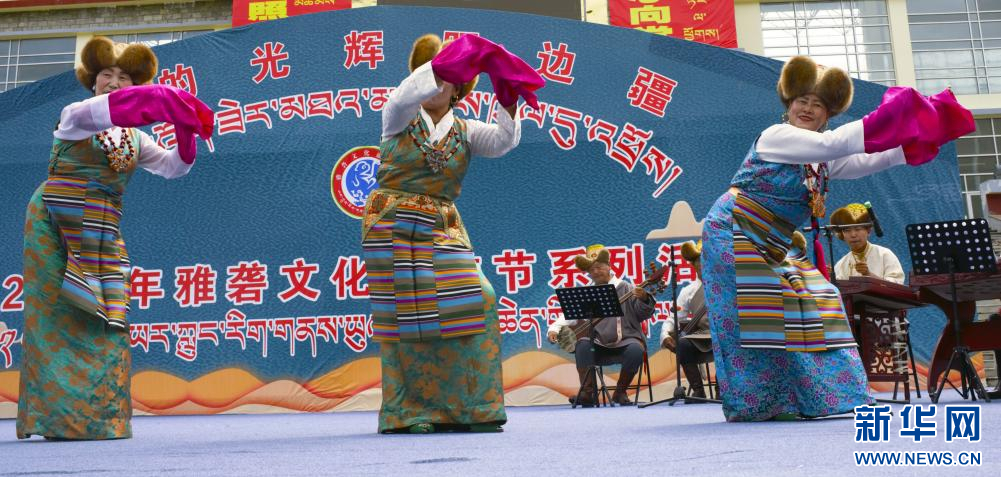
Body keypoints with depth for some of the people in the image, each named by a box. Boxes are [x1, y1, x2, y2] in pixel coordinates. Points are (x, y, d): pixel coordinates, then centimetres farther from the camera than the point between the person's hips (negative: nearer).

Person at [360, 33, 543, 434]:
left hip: (443, 232, 3)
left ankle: (466, 409, 2)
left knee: (473, 303, -8)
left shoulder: (465, 131, 12)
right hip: (393, 228, -3)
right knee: (406, 314, -4)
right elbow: (403, 98, -18)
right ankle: (407, 412, 5)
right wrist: (442, 62, -25)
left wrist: (508, 100, -19)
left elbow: (502, 142, -6)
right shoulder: (398, 119, 5)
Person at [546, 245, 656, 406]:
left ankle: (620, 392, -9)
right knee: (582, 344, -27)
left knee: (635, 350, -32)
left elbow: (643, 315, -2)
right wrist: (554, 329, -9)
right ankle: (588, 392, -20)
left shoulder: (625, 288, 4)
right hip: (599, 344, 2)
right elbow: (570, 316, 9)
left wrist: (644, 299, -24)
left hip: (626, 340, -2)